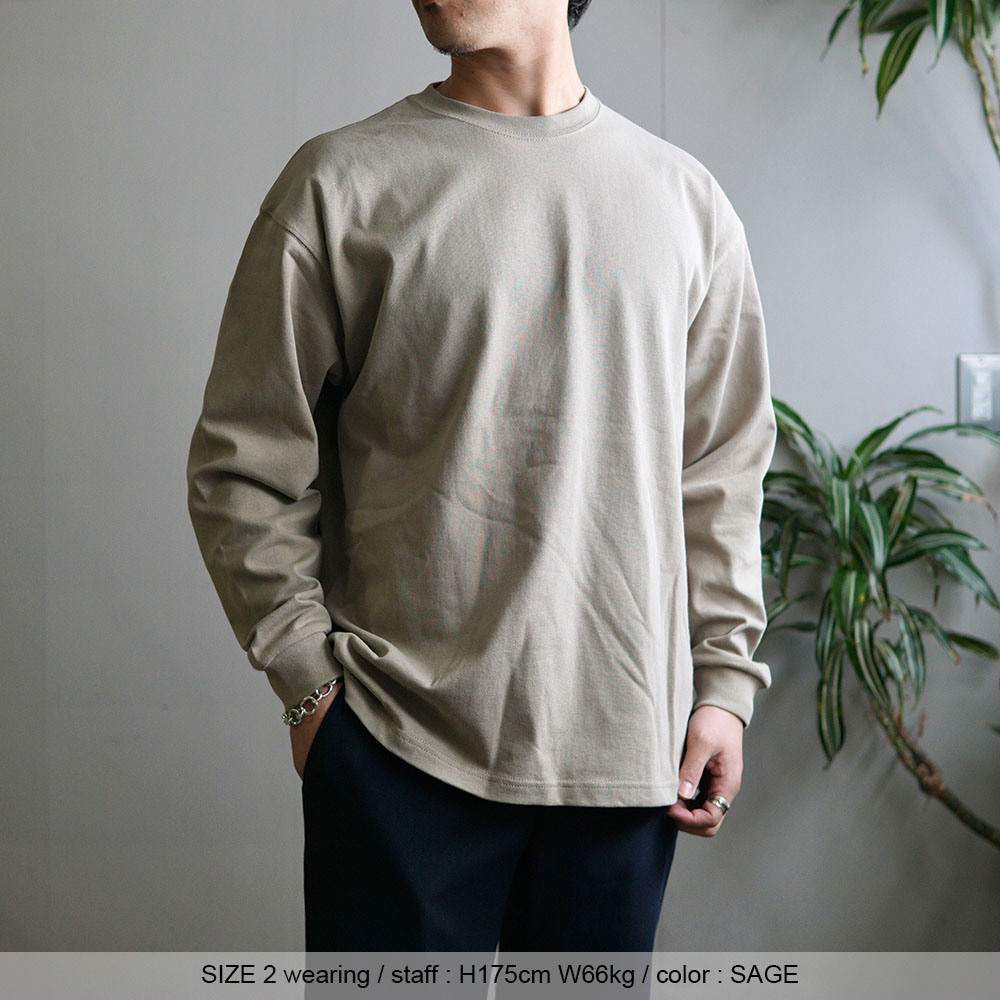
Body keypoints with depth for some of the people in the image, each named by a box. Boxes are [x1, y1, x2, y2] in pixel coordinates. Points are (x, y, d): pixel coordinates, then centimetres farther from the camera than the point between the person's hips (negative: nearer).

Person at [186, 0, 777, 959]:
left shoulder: (685, 198, 10)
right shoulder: (341, 182, 0)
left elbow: (721, 474, 12)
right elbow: (243, 465, 1)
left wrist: (724, 680, 6)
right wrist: (309, 679, -4)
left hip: (625, 742, 3)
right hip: (399, 744, -2)